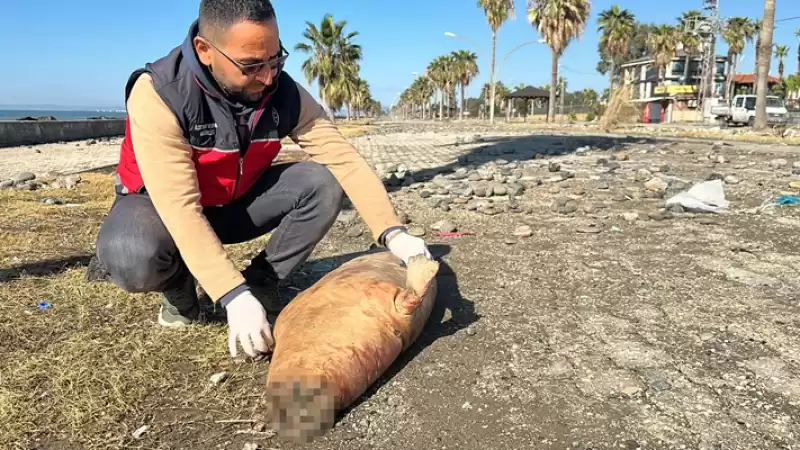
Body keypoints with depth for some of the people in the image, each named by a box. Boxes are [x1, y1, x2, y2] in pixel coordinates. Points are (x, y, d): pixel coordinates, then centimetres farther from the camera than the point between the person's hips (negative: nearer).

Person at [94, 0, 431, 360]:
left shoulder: (283, 92, -19)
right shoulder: (158, 94, -31)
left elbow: (344, 159, -21)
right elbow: (180, 206, -37)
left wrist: (393, 233, -34)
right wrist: (233, 297, -44)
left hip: (237, 201, 4)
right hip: (162, 204, -3)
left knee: (324, 184, -20)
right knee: (131, 256, -37)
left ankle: (259, 284, -4)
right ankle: (180, 290, -1)